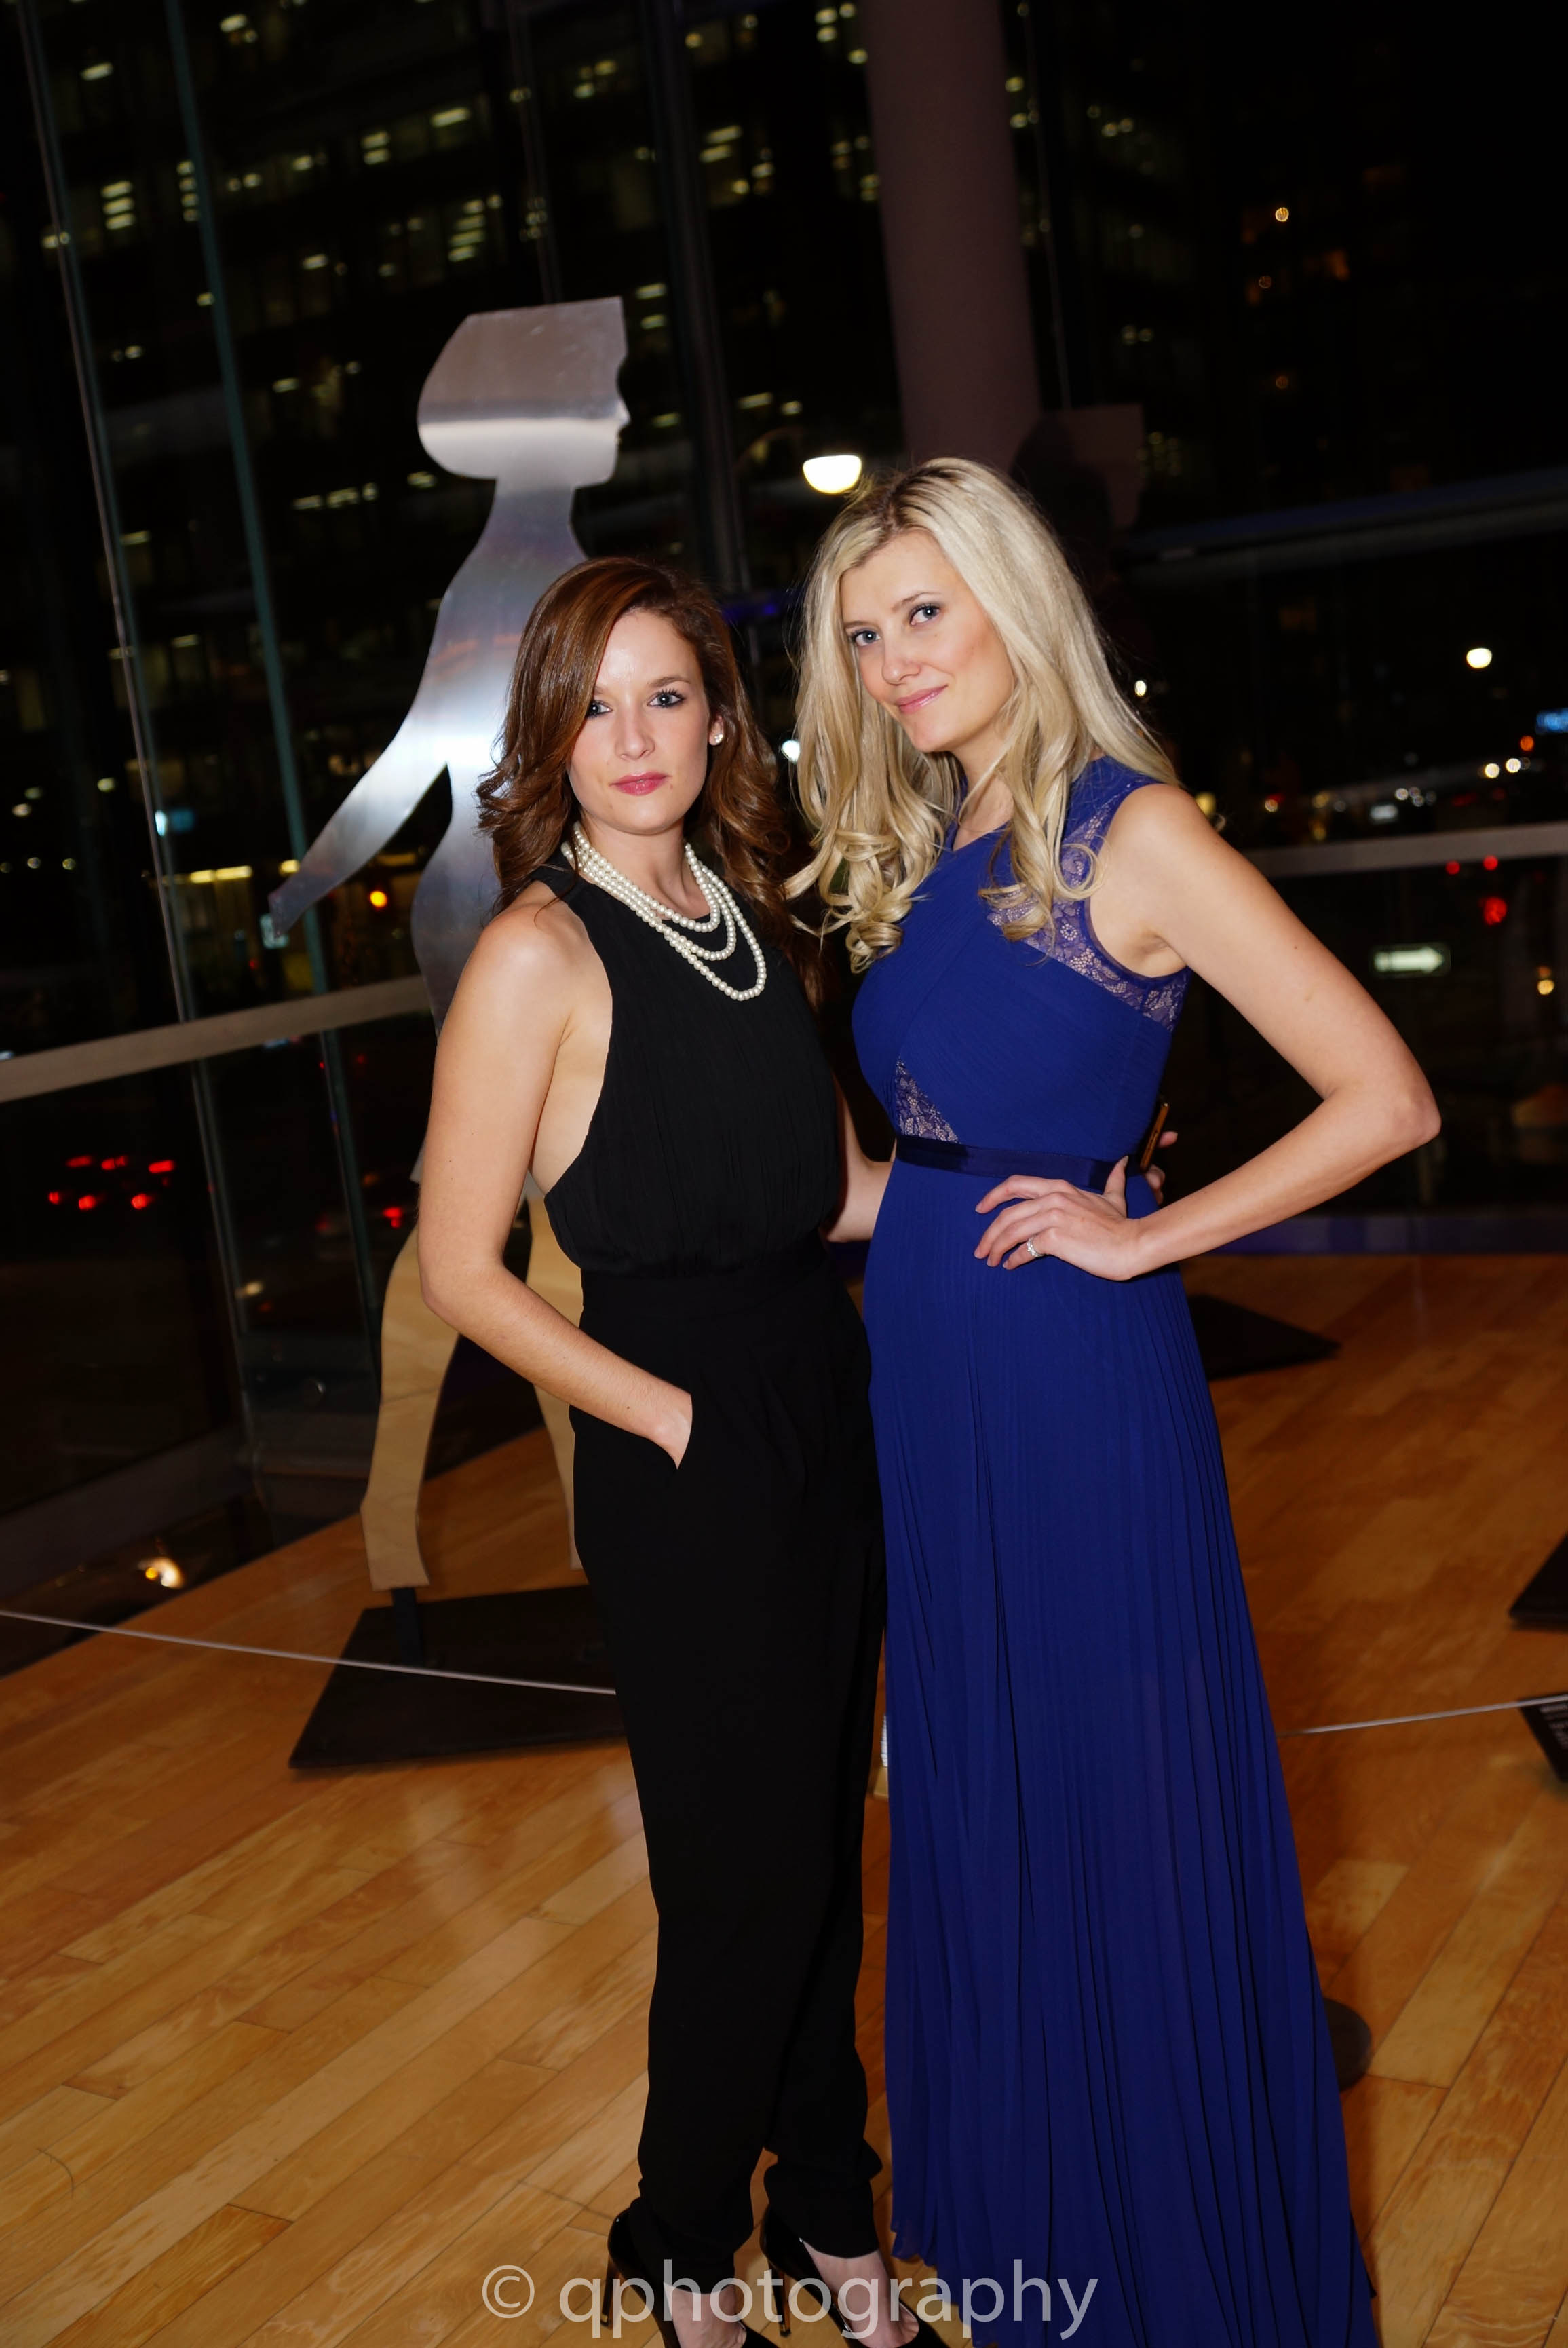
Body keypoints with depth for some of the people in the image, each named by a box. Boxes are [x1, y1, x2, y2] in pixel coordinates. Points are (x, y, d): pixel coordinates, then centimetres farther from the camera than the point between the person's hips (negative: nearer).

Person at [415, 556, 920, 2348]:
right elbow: (460, 1272, -13)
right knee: (742, 1881, 7)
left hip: (827, 1429, 7)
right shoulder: (540, 954, -14)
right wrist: (668, 1413, -11)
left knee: (825, 1854, 18)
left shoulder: (742, 916, 8)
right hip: (688, 1478, -6)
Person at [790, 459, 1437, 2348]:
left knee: (1121, 1795, 7)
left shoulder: (1129, 833, -13)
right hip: (928, 1379, 7)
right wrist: (858, 1204, 1)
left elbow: (1384, 1099, -17)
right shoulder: (917, 855, 9)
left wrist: (1140, 1235, -14)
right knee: (977, 1790, 18)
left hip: (1079, 1389, -7)